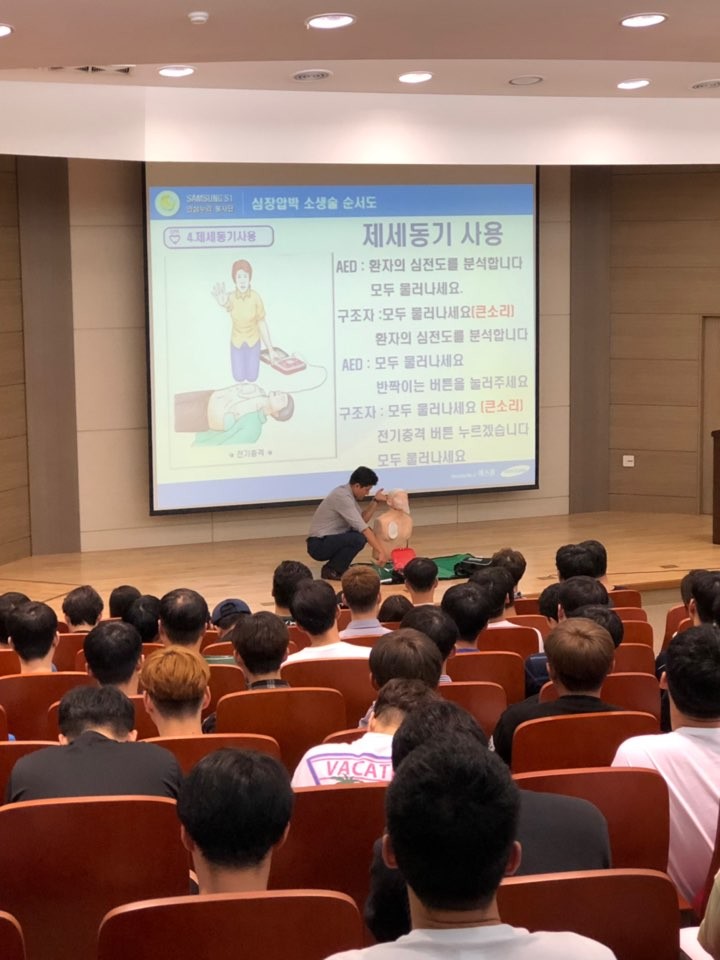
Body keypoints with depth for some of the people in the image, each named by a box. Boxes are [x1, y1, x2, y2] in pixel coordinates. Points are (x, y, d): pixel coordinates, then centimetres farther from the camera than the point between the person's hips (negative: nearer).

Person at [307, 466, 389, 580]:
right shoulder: (342, 497, -21)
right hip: (319, 545, -10)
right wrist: (380, 551, -27)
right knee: (359, 538, -27)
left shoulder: (348, 493, 9)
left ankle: (335, 566, 9)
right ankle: (331, 570, -9)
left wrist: (375, 501, 0)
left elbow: (362, 520, 11)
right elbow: (362, 528, -25)